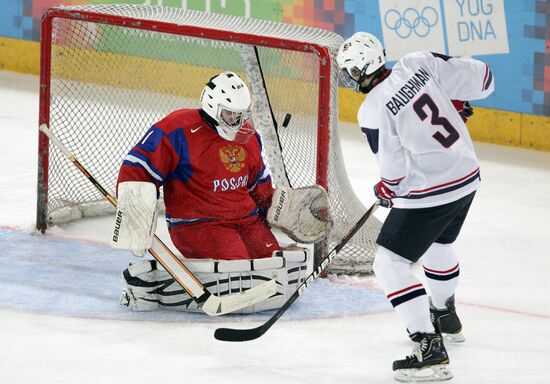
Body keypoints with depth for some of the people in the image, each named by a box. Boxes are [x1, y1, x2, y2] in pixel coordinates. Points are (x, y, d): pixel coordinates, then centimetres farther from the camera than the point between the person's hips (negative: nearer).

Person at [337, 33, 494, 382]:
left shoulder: (373, 110, -19)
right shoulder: (419, 64, -3)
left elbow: (394, 172, -14)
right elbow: (481, 77, 2)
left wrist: (385, 190, 8)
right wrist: (453, 104, 20)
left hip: (428, 192, -8)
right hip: (467, 175, 8)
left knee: (391, 264, -2)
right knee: (438, 245, 33)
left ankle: (430, 348, -11)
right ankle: (445, 317, 56)